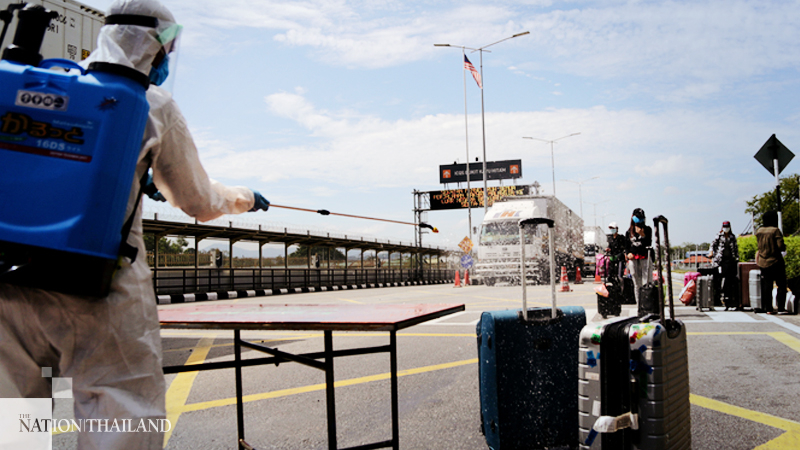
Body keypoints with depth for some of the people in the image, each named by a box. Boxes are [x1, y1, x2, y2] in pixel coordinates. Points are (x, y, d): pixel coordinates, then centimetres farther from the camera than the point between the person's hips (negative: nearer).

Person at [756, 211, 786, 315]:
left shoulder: (759, 231, 4)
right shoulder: (775, 230, -13)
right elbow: (780, 246, -17)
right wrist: (784, 247, 3)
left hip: (763, 262, 5)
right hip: (775, 262, -5)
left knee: (767, 285, 8)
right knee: (781, 285, 2)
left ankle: (768, 308, 8)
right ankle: (780, 308, -2)